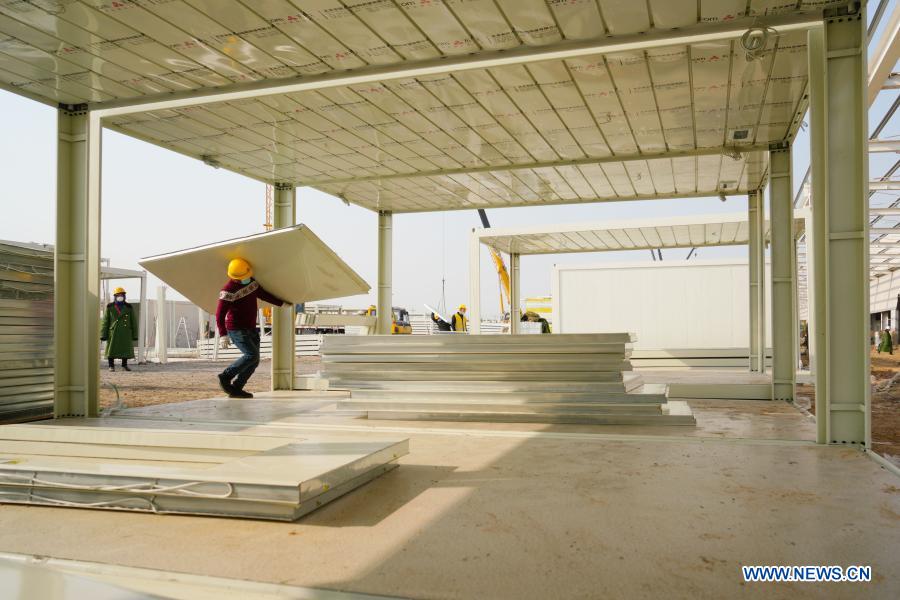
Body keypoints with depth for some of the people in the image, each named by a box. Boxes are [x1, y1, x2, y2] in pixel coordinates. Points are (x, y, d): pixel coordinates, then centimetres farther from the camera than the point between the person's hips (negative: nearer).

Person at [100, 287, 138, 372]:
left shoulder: (129, 307, 3)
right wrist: (103, 335, -4)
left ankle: (124, 365, 17)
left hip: (126, 332, 1)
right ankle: (111, 366, 12)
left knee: (126, 349, 5)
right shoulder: (110, 307, 1)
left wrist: (135, 335, 2)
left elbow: (133, 322, 5)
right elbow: (105, 322, 1)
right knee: (112, 350, 2)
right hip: (113, 332, -1)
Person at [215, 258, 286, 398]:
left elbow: (263, 294, 17)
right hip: (237, 330, -8)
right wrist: (223, 335, -28)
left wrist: (282, 303, 12)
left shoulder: (251, 281, 2)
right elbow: (219, 314, -20)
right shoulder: (228, 290, -19)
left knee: (254, 361, 2)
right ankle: (225, 377, -5)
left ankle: (235, 389, 10)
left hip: (251, 329, 8)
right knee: (251, 355, -20)